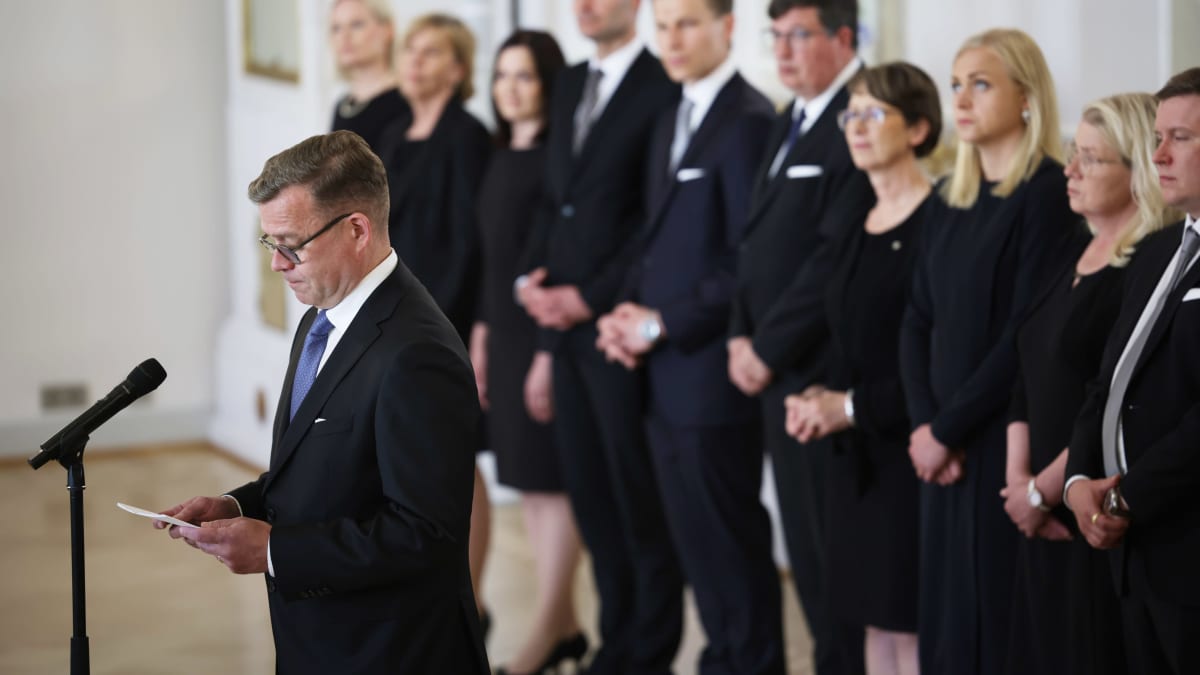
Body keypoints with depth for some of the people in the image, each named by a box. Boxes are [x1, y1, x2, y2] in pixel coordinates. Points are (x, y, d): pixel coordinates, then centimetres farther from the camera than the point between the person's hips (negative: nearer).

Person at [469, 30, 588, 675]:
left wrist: (551, 352, -19)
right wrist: (481, 332, 12)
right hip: (504, 332, 9)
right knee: (527, 481, 11)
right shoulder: (501, 158, 13)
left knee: (553, 481, -3)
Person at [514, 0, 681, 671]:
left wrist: (588, 297, -14)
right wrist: (530, 276, 5)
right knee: (589, 491, 11)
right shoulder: (571, 86, 16)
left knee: (641, 497, 1)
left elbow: (660, 220, -14)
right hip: (565, 320, 8)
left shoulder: (664, 88, -10)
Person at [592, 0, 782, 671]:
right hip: (665, 374, 9)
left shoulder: (749, 121, -14)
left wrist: (662, 323, -14)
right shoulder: (672, 123, 17)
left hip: (712, 371, -9)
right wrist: (630, 311, 4)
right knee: (694, 539, 14)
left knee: (731, 539, 0)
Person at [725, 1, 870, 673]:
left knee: (832, 548, -3)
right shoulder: (789, 125, 17)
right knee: (805, 547, 13)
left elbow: (836, 255, -19)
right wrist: (743, 335, 6)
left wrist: (769, 348, -14)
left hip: (824, 372, -9)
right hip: (776, 372, 9)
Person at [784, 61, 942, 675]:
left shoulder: (939, 225, -12)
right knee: (874, 619, 11)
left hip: (907, 449, -8)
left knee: (908, 621, -4)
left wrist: (855, 406, -14)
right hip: (854, 452, 8)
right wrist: (821, 395, 2)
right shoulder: (853, 219, 13)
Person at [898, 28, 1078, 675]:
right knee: (945, 615, 9)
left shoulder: (1048, 194, -10)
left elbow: (1029, 335, -16)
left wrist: (948, 429, -12)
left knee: (999, 620, -2)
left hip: (1006, 445, -7)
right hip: (946, 450, 7)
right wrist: (925, 423, -4)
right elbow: (918, 320, 10)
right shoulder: (954, 199, 13)